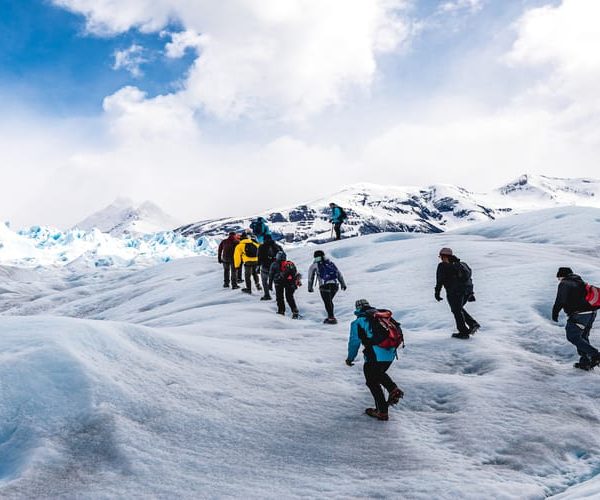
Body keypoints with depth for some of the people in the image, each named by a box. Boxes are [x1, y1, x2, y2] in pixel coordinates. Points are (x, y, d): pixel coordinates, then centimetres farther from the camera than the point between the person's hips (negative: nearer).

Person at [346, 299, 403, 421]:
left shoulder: (358, 322, 0)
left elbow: (354, 342, -2)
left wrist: (350, 358, 11)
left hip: (375, 356, -6)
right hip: (391, 354, 6)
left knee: (372, 382, 13)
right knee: (379, 374, 31)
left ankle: (382, 411, 14)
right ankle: (394, 389, 11)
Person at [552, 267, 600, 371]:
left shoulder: (564, 284, -3)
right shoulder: (580, 282, 22)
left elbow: (560, 300, -13)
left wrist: (555, 313, -8)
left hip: (579, 314, -9)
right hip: (591, 313, 9)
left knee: (573, 336, -2)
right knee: (583, 337, 17)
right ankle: (585, 362, 16)